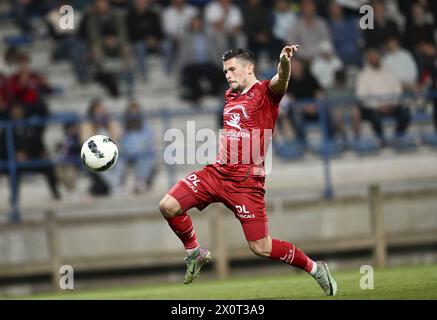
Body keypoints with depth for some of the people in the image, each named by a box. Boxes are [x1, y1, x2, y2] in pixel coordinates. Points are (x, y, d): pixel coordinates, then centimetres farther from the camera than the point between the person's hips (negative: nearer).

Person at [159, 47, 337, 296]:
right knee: (168, 206, -7)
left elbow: (281, 81, -30)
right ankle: (195, 254, 16)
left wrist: (285, 61, -50)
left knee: (261, 247, -8)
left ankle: (315, 269, 13)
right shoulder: (230, 96, 16)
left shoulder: (265, 92, -6)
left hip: (246, 180, -7)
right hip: (217, 171, 7)